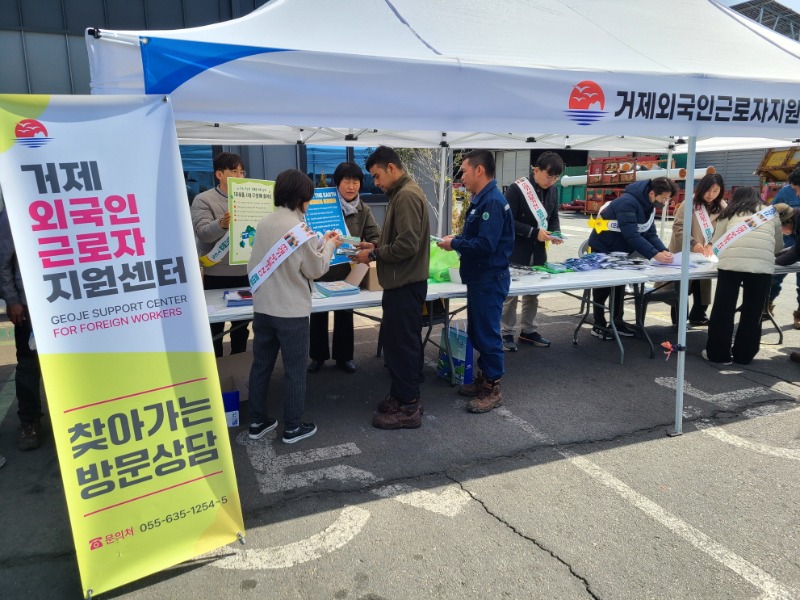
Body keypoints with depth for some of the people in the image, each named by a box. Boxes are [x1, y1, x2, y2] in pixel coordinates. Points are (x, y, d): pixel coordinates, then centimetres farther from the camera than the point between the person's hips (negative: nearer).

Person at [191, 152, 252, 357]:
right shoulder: (203, 200, -5)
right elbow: (202, 233, -18)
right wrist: (221, 224, -38)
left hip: (245, 272, 5)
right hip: (216, 275, -5)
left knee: (241, 325, 16)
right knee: (215, 328, 5)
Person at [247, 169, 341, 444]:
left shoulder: (265, 223, 6)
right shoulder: (300, 229, -16)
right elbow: (315, 269, -8)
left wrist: (320, 243, 18)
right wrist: (329, 246, 7)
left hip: (262, 308, 7)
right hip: (291, 312, -7)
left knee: (261, 365, 15)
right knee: (294, 370, 6)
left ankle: (257, 422, 27)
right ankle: (292, 427, 17)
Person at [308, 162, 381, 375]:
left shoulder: (364, 210, 1)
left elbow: (376, 237, -5)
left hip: (347, 271, 2)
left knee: (345, 314, 13)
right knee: (318, 313, 10)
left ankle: (343, 356, 27)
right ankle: (318, 355, 26)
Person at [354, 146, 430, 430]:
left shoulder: (406, 195, -17)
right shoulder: (402, 193, 16)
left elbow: (407, 245, -24)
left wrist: (374, 254, -13)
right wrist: (375, 245, 9)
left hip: (405, 284, -10)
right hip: (403, 282, 10)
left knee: (402, 344, -2)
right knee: (397, 341, 16)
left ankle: (408, 408, 8)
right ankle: (404, 396, 27)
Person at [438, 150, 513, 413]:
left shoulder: (492, 201, -20)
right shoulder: (481, 199, 12)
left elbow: (485, 244, -27)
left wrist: (455, 244, -15)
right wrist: (457, 239, 2)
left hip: (490, 279, -10)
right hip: (479, 278, 10)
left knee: (487, 333, -1)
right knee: (476, 331, 17)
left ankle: (493, 388, 11)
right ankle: (483, 378, 30)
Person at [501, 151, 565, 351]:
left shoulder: (553, 191, 4)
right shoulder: (516, 189, -16)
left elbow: (553, 217, 14)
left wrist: (555, 233, -7)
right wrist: (534, 232, -24)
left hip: (538, 252, 6)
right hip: (515, 251, -6)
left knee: (533, 293, 14)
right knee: (510, 293, 3)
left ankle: (529, 331, 27)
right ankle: (506, 333, 14)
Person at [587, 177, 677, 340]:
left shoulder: (649, 205, -1)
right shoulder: (628, 202, -30)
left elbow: (650, 233, -3)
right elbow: (631, 235, -36)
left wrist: (663, 251, -20)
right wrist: (655, 254, -40)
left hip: (620, 250, 8)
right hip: (602, 249, -8)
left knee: (619, 284, 13)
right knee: (603, 286, -1)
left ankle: (617, 321, 23)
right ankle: (599, 325, 9)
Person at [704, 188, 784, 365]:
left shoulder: (729, 213, 24)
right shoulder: (771, 212, 28)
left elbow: (715, 243, 26)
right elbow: (778, 246, 36)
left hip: (731, 262, -1)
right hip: (762, 264, 1)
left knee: (723, 309, 9)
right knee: (752, 312, 12)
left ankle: (718, 353, 16)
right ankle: (744, 355, 20)